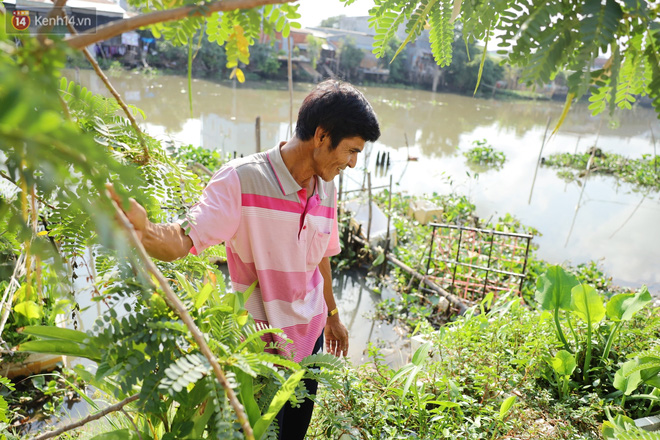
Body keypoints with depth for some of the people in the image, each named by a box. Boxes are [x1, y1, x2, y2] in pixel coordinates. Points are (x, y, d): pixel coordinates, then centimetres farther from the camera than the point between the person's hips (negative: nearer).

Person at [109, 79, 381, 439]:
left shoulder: (327, 189, -1)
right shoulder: (243, 179, -21)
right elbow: (182, 242, -28)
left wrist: (332, 315, 20)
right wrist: (141, 231, -50)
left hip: (310, 336, 6)